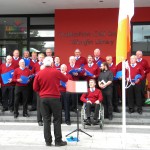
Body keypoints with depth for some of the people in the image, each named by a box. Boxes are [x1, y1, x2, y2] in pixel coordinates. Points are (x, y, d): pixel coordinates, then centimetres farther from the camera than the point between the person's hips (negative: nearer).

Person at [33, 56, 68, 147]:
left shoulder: (39, 74, 0)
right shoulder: (56, 72, -6)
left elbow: (35, 88, 4)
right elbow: (66, 79, 10)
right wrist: (59, 77, 30)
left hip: (43, 98, 3)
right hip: (55, 98, -2)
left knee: (46, 120, 7)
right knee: (57, 120, 5)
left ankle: (48, 141, 11)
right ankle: (58, 141, 8)